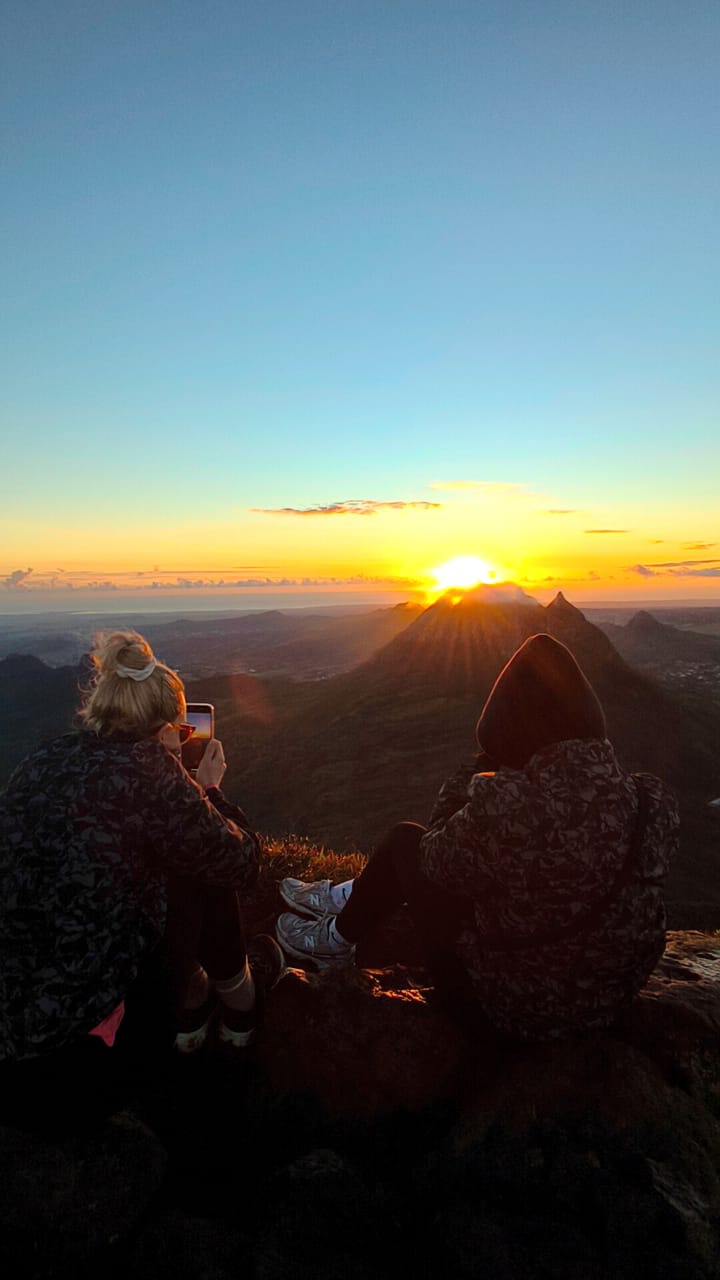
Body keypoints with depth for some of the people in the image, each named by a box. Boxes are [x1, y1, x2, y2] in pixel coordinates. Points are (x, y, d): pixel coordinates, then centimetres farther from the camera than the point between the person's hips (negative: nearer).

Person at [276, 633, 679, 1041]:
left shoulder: (505, 806, -33)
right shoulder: (653, 798, -15)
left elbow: (436, 859, -13)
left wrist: (476, 772, -6)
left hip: (516, 1008, -6)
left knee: (405, 839, 8)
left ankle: (338, 939, 32)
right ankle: (347, 896, 37)